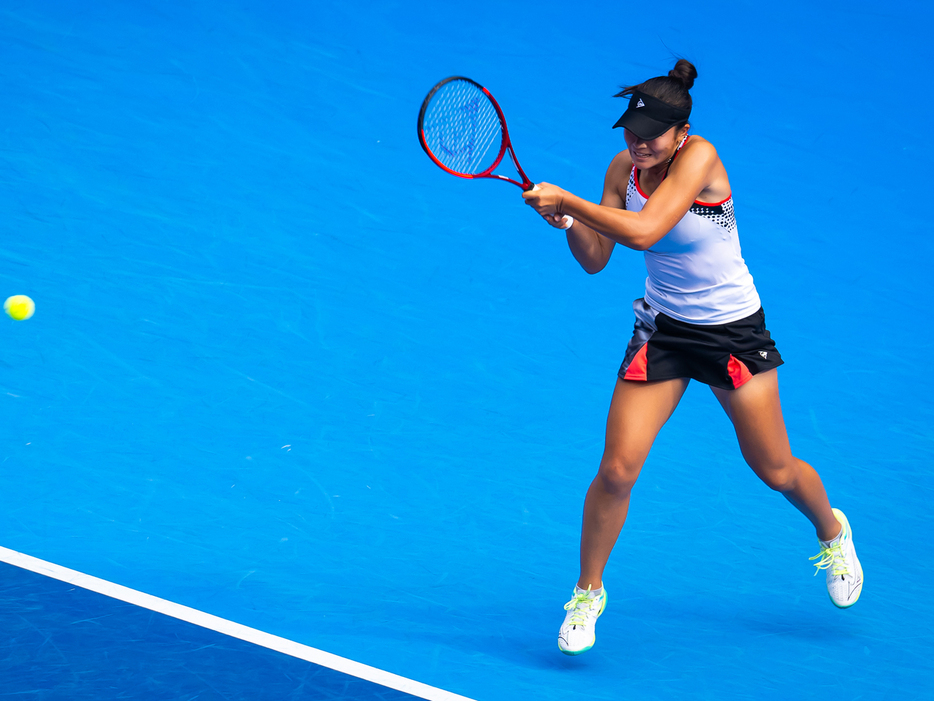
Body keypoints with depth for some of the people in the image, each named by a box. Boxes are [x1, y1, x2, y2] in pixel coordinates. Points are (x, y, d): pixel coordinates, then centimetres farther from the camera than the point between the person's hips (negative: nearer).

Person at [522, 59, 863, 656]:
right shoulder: (625, 168, -6)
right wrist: (566, 221, -22)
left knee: (776, 471, 11)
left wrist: (568, 199, -32)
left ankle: (832, 531, 44)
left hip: (734, 331, -3)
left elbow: (644, 231, -36)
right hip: (663, 331, 3)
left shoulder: (699, 157, -23)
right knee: (617, 471, -10)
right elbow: (596, 259, -3)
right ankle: (588, 592, 9)